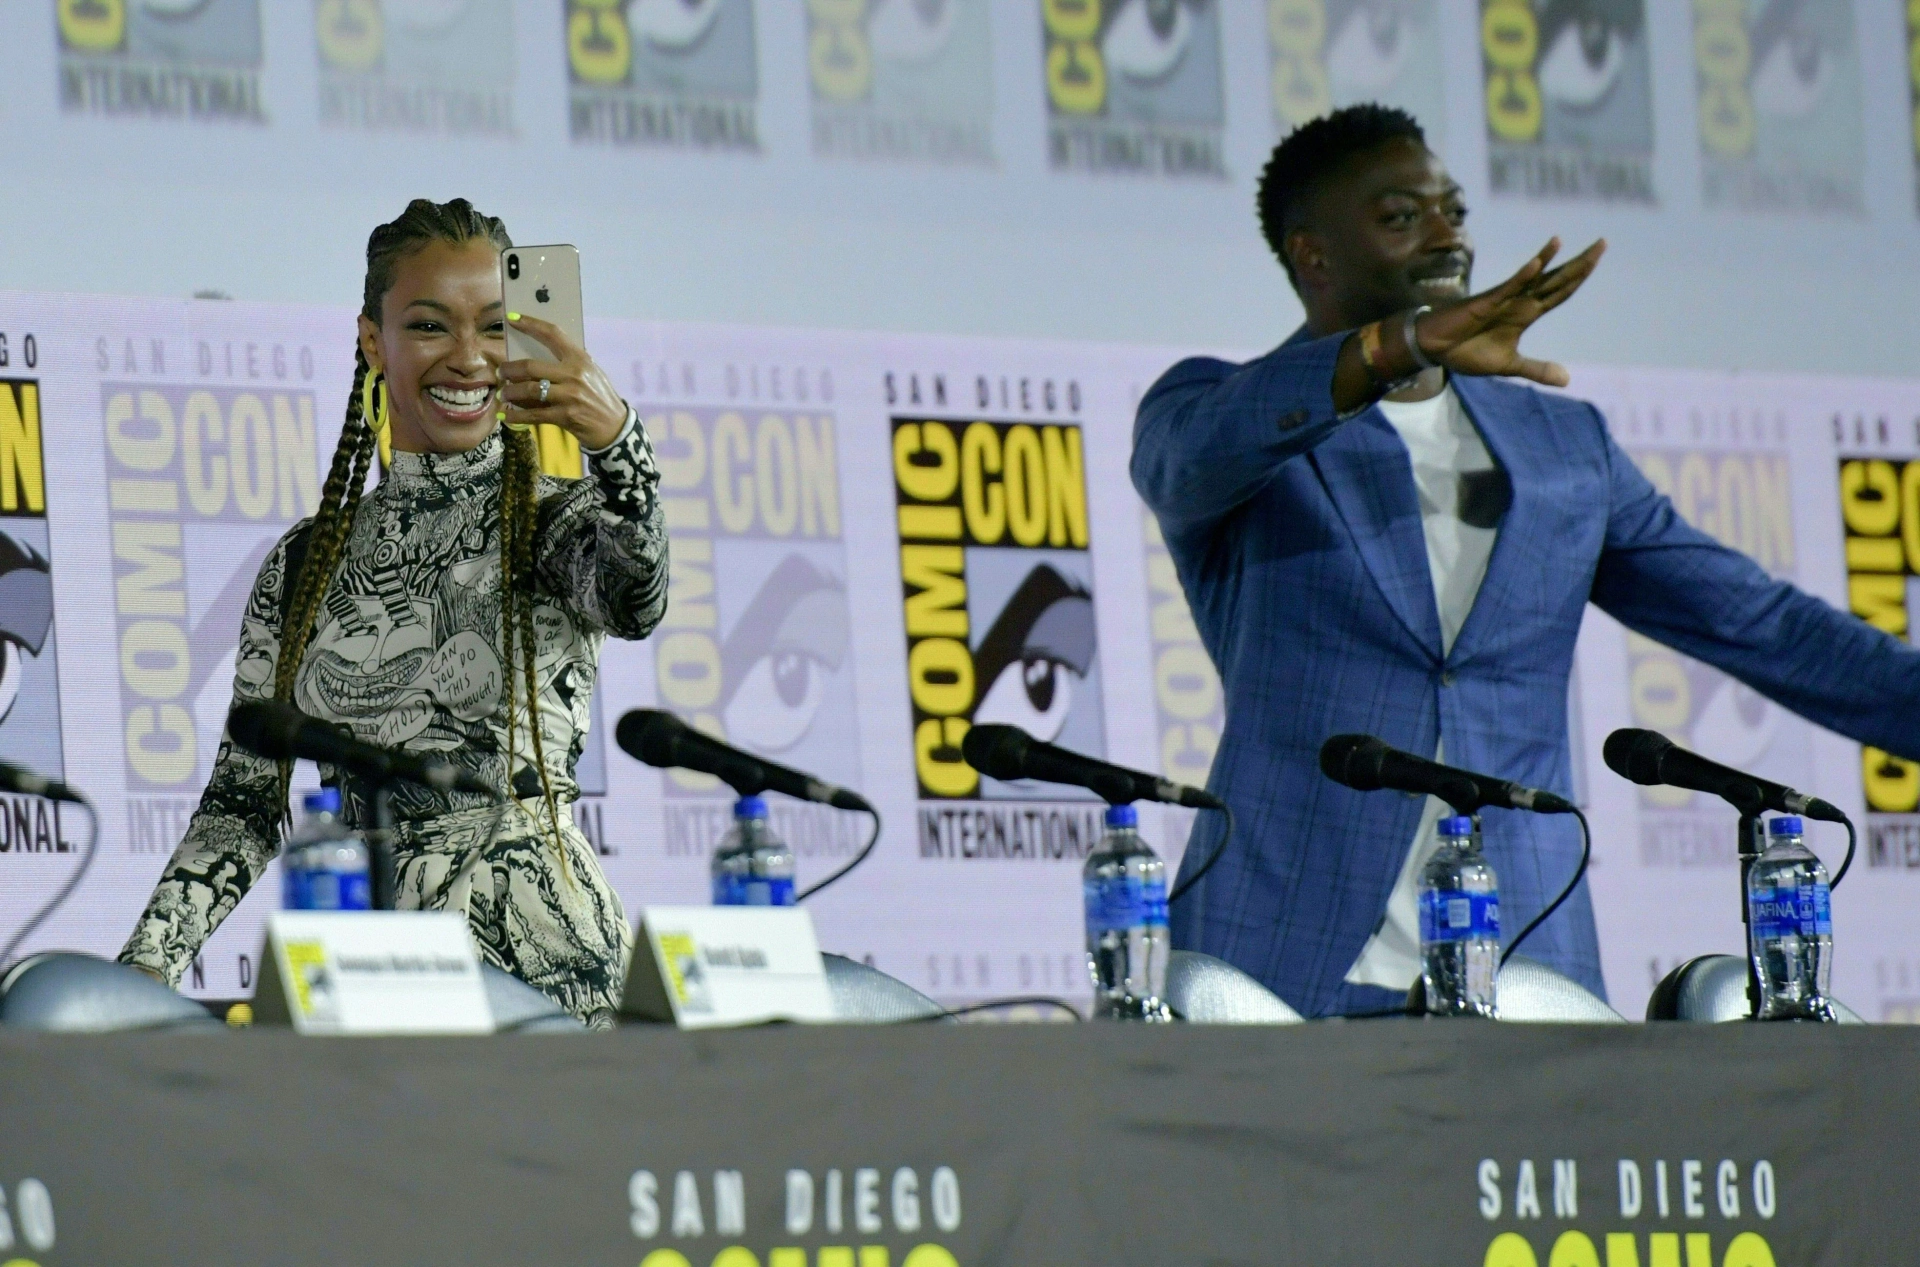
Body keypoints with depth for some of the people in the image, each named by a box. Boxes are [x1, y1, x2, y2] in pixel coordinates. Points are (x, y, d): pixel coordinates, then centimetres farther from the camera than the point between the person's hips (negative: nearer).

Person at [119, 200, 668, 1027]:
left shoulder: (559, 522, 3)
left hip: (545, 961, -3)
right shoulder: (306, 563, 15)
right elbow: (244, 801, 13)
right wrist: (143, 967, -1)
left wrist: (617, 440, -40)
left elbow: (633, 600, -21)